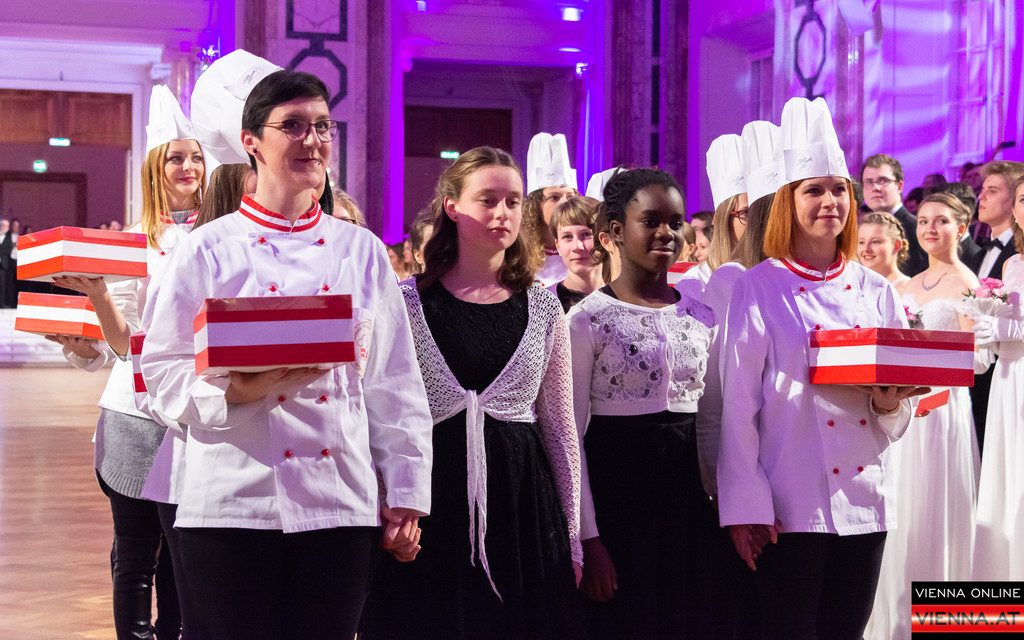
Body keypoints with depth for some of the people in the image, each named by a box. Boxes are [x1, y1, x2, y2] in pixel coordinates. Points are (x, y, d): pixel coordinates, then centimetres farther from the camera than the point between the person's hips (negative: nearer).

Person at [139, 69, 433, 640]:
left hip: (342, 504, 2)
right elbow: (164, 376, 0)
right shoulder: (209, 250, 2)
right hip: (232, 506, -2)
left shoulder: (362, 250, 9)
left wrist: (406, 495, 6)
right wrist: (237, 389, -18)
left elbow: (395, 384, 10)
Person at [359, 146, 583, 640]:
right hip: (431, 504, -2)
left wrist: (572, 539, 8)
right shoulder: (409, 302, 0)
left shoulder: (543, 308, 7)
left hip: (524, 502, 2)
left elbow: (561, 427, 9)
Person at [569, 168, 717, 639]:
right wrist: (588, 538, -12)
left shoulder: (702, 317, 9)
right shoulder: (588, 319, -6)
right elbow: (570, 434, -8)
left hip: (686, 493, 5)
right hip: (616, 491, -4)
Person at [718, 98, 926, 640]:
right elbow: (738, 403, -5)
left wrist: (890, 403, -8)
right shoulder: (759, 288, -1)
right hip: (790, 505, -4)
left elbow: (897, 424, 15)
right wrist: (743, 506, -10)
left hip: (865, 502, 4)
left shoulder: (876, 292, 11)